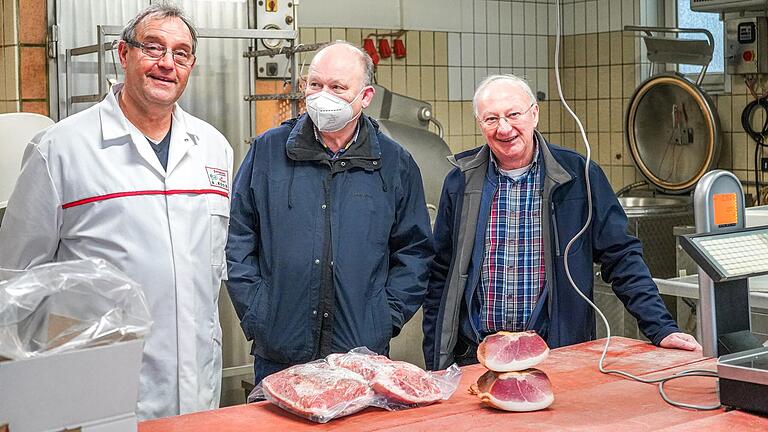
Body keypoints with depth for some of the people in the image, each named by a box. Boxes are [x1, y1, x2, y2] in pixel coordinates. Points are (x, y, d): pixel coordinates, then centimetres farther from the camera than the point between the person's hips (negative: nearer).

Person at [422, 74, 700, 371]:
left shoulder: (578, 176, -2)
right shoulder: (461, 182, 3)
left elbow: (621, 259, 0)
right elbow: (440, 274, 8)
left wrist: (662, 329, -9)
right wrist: (435, 364, 4)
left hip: (556, 350, -1)